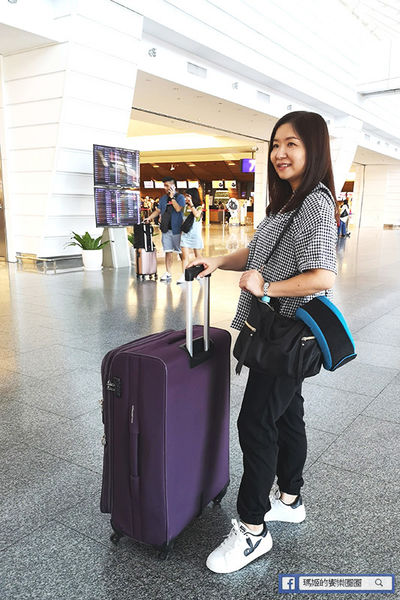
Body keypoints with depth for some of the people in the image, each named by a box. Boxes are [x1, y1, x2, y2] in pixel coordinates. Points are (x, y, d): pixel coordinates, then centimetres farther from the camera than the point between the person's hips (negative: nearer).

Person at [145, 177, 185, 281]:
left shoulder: (180, 197, -2)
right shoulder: (163, 198, 14)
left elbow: (178, 209, -18)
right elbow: (158, 210, 20)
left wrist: (172, 197, -14)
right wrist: (149, 218, 9)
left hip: (176, 229, -5)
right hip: (166, 229, 5)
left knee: (181, 251, 1)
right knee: (168, 251, 7)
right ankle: (168, 274, 12)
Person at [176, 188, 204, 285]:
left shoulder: (199, 207, -2)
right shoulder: (185, 207, 9)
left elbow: (197, 215, -24)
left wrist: (191, 204, -19)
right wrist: (181, 231, 12)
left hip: (195, 234, -3)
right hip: (185, 234, 3)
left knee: (198, 256, 10)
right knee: (185, 256, -6)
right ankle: (183, 276, -9)